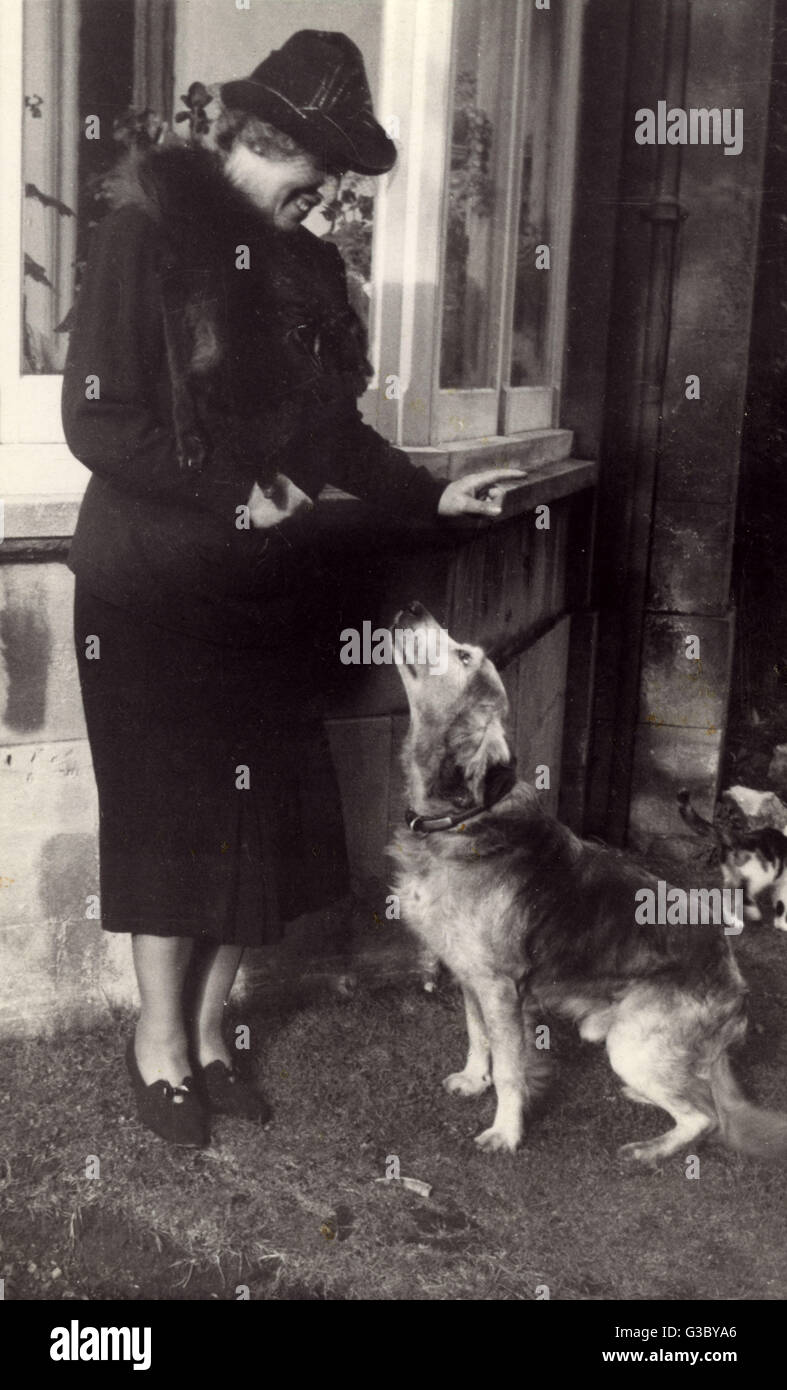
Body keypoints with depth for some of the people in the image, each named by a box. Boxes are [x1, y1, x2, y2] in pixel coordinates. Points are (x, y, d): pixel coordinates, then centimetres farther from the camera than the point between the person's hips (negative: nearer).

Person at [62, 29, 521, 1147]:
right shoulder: (148, 237, -10)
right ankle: (162, 1036, 23)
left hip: (264, 591, 6)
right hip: (150, 592, -6)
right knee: (172, 818, 4)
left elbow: (333, 428, 16)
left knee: (265, 821, 7)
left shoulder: (306, 265, 10)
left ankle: (209, 1030, 25)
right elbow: (99, 424, -15)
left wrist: (432, 496, 5)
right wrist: (240, 494, -14)